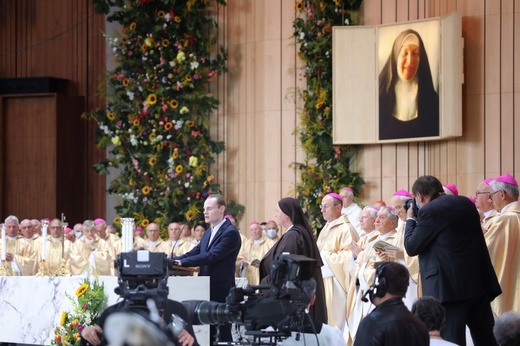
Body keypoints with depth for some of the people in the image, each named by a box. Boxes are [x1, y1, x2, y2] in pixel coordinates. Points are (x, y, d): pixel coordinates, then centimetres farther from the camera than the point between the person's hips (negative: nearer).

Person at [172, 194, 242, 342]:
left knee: (223, 332, -3)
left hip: (221, 291, -8)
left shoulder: (230, 232, -13)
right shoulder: (209, 233, 16)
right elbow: (193, 253, 12)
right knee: (207, 332, 10)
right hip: (206, 290, 8)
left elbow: (212, 256, -22)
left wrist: (182, 262, -24)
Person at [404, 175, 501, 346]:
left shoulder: (430, 210, -10)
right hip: (480, 281, 8)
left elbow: (411, 247, -4)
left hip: (450, 286, -8)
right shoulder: (465, 203, 14)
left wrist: (410, 219, 10)